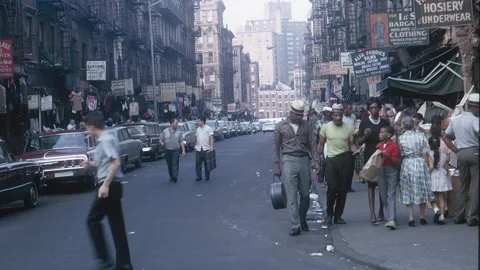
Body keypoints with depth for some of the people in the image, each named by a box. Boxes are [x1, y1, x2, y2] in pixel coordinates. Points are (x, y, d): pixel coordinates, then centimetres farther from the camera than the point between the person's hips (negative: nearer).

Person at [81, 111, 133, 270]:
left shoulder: (106, 140, -14)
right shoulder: (105, 139, 16)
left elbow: (116, 163, -24)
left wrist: (105, 185, -26)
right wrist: (92, 164, 36)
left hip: (109, 186, -9)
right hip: (113, 186, 9)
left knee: (93, 220, 1)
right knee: (117, 225, 9)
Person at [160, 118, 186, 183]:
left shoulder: (178, 132, 8)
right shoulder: (165, 131, 6)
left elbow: (181, 142, 8)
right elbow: (160, 140, 7)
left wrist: (183, 150, -1)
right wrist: (161, 143, -17)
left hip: (176, 150, -1)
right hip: (167, 150, 1)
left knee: (175, 164, -11)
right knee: (169, 165, 6)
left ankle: (175, 177, -18)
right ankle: (171, 177, 18)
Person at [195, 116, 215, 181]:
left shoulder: (208, 128, -3)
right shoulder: (198, 129, 15)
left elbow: (211, 137, -11)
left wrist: (211, 145, -22)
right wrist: (195, 145, 15)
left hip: (206, 149, -5)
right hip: (198, 149, 5)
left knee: (206, 164, 3)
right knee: (198, 163, 1)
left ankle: (207, 176, 12)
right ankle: (198, 176, 7)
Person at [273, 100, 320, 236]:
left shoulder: (306, 126, 9)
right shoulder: (281, 126, 3)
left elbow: (312, 144, 9)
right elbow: (276, 147, 4)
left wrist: (316, 161, -2)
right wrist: (276, 165, -3)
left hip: (304, 160, 3)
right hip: (289, 160, -3)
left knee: (305, 195, 8)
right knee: (291, 195, -6)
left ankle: (303, 221, 27)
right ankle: (295, 226, -5)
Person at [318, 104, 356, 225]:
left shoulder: (349, 128, 3)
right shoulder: (326, 127, 1)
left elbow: (351, 144, 6)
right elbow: (321, 145, 7)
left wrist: (356, 150, -16)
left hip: (346, 160, 2)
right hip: (331, 160, -2)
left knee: (343, 189, 5)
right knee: (332, 188, -9)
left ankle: (338, 216, 17)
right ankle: (329, 214, 12)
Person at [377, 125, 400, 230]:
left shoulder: (394, 146, -8)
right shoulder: (380, 145, 13)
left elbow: (396, 162, -10)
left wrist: (388, 156, -24)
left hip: (391, 171, -7)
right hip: (381, 171, 7)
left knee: (391, 195, -11)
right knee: (383, 195, 8)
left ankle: (391, 220, -17)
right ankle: (391, 217, 18)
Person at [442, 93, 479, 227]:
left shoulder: (455, 120, 11)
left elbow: (445, 137, 17)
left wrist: (456, 151, 13)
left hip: (461, 154, 7)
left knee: (463, 186, 15)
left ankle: (459, 216, 16)